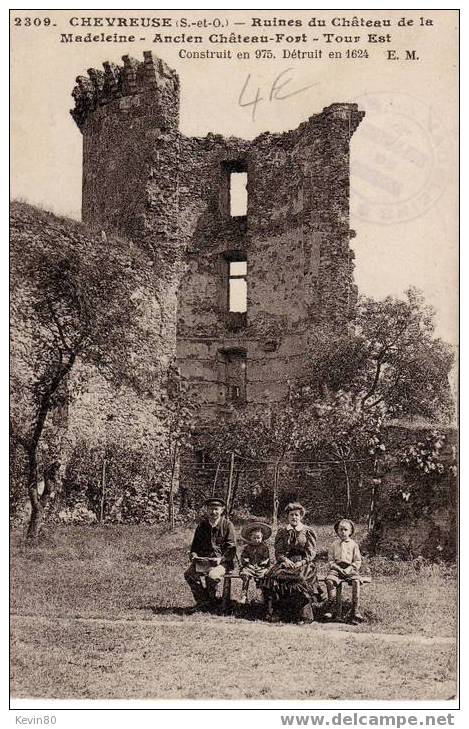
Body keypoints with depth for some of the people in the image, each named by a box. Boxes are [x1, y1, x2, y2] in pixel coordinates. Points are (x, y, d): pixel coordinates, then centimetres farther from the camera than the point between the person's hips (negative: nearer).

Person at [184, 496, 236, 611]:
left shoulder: (227, 525, 0)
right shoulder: (202, 525, 13)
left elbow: (231, 548, -4)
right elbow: (195, 545, 20)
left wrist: (221, 559, -19)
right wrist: (194, 555, -2)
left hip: (223, 562, -4)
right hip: (203, 560, 4)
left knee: (212, 576, -34)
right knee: (189, 574, -22)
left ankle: (210, 602, -9)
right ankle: (202, 602, -10)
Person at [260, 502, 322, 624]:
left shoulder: (308, 532, 8)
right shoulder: (282, 532, 15)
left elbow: (311, 552, 3)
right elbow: (278, 551, 11)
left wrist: (301, 562, -13)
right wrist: (285, 560, -10)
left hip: (303, 563, -2)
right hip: (286, 562, 2)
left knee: (300, 580, -36)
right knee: (272, 576, -29)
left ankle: (304, 616, -28)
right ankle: (274, 613, -24)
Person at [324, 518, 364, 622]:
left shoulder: (353, 545, 10)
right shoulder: (334, 544, 14)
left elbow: (358, 561, 7)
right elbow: (331, 560, 10)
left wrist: (349, 569, -10)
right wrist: (338, 568, -8)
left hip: (350, 568, -1)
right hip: (336, 568, 1)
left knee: (356, 581, -32)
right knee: (329, 580, -30)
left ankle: (355, 611, -29)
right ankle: (335, 609, -26)